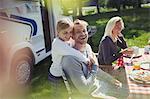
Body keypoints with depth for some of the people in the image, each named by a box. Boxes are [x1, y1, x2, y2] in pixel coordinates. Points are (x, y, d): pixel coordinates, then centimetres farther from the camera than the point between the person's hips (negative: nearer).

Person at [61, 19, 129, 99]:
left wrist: (111, 79, 16)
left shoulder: (88, 47, -1)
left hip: (97, 84, 8)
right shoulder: (70, 58, -30)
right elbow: (84, 89, -30)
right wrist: (95, 66, -21)